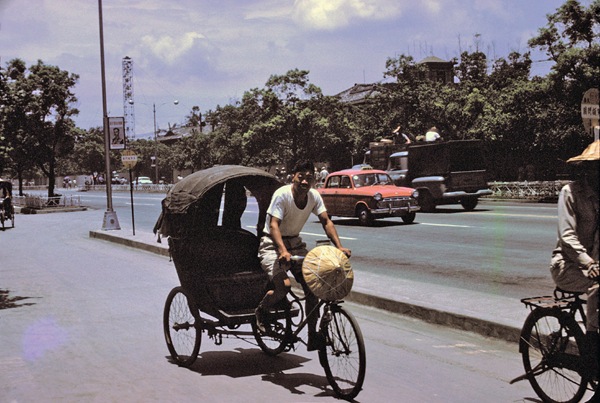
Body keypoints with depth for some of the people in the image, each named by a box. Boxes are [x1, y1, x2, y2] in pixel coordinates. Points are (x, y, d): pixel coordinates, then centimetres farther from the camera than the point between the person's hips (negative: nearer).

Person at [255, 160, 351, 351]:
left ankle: (313, 336, 4)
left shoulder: (314, 196, -7)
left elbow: (326, 222, -6)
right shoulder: (282, 194, -24)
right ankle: (261, 311, 5)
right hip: (272, 244, -6)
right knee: (284, 286, -27)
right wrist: (283, 251, -48)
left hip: (295, 243, 6)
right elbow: (273, 225, -32)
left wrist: (339, 247, -20)